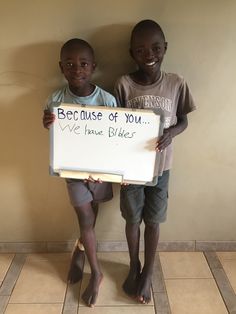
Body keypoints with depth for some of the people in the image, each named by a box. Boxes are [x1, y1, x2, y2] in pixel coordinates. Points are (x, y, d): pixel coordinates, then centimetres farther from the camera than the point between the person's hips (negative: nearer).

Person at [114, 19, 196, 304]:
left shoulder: (176, 84, -8)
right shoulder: (123, 84, -11)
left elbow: (183, 121, 2)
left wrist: (170, 133, -20)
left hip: (160, 166, 1)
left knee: (153, 221, 13)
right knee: (133, 219, 16)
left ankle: (147, 273, 36)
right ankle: (134, 267, 41)